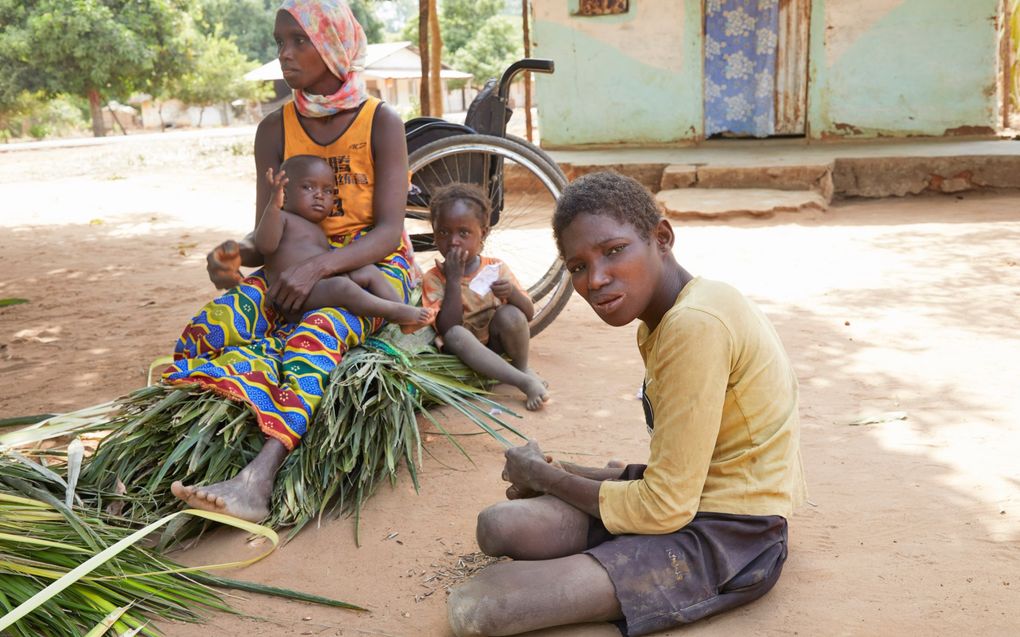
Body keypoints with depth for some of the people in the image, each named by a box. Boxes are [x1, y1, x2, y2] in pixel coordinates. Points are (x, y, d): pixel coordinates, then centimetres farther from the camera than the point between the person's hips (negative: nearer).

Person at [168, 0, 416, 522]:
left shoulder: (381, 122, -5)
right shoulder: (276, 130, 6)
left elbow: (388, 230, -14)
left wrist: (318, 265, -32)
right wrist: (235, 253, -23)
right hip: (296, 268, 4)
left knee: (313, 334, -38)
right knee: (217, 322, -28)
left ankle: (258, 475, -55)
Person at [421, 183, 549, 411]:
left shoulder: (496, 268, -2)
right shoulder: (434, 278, -7)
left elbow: (529, 314, -1)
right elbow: (447, 328, -20)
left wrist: (512, 293, -23)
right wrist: (454, 279, -24)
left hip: (496, 345, 2)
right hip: (460, 351, -2)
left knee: (510, 315, -28)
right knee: (456, 335, -36)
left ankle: (522, 368, -4)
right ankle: (525, 382, -34)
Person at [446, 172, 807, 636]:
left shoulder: (695, 324, -22)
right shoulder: (661, 321, 10)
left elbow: (664, 507, -20)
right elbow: (675, 473, 12)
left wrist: (545, 476, -4)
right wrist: (564, 476, 2)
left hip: (727, 536, -9)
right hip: (692, 502, 10)